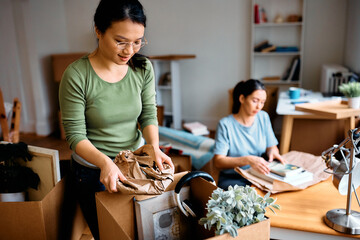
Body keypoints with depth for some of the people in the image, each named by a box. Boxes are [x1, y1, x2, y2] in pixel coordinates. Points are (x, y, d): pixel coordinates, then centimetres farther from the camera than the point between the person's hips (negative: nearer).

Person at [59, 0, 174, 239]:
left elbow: (149, 114, -4)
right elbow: (75, 135, -18)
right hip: (94, 170, -3)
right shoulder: (77, 75, -20)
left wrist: (154, 147, -21)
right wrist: (105, 162, -33)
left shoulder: (143, 68, -8)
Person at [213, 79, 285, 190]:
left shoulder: (263, 117, 5)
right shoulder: (225, 124, -12)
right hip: (232, 179, -5)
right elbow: (218, 161, -17)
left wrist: (272, 151, -13)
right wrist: (248, 160, -31)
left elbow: (271, 146, 12)